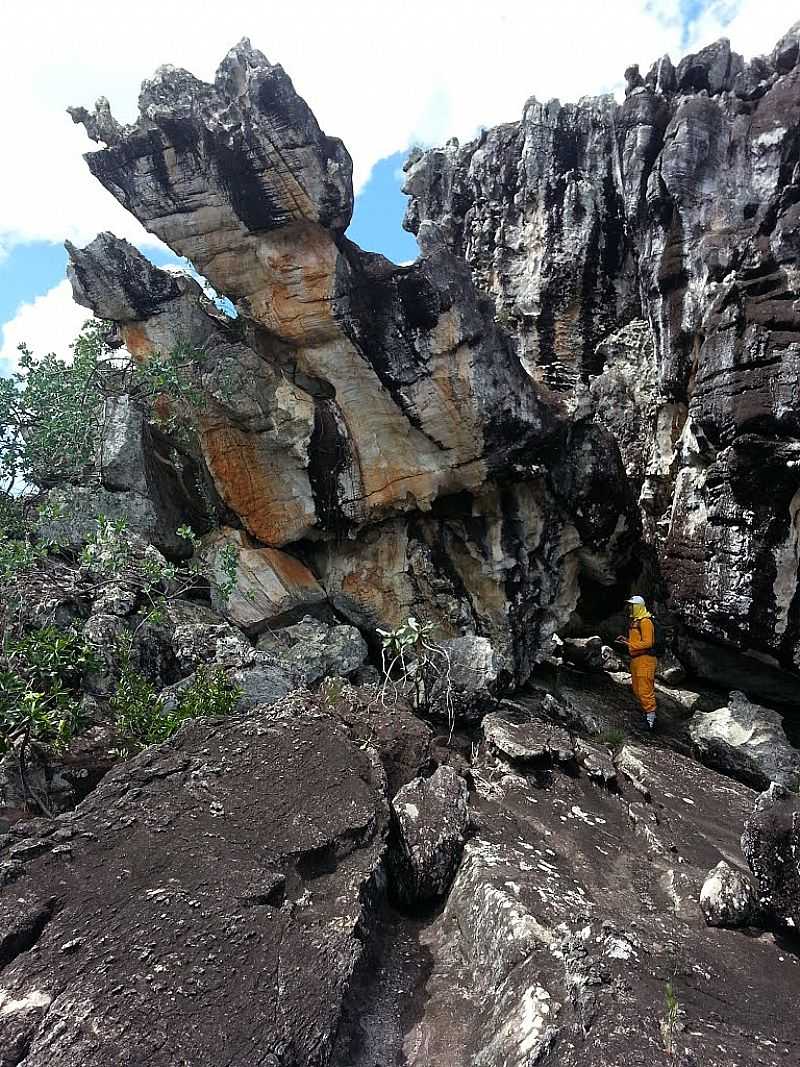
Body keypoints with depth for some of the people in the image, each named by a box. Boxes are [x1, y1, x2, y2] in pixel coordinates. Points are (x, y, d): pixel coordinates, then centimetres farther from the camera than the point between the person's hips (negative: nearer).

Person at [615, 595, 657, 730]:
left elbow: (647, 643, -19)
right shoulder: (635, 621, 17)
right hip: (635, 659, 10)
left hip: (645, 659, -10)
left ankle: (651, 717, -2)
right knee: (637, 690, 14)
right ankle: (646, 713, 23)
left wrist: (629, 644, -19)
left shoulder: (645, 621, -13)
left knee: (645, 691, -9)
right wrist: (626, 640, 9)